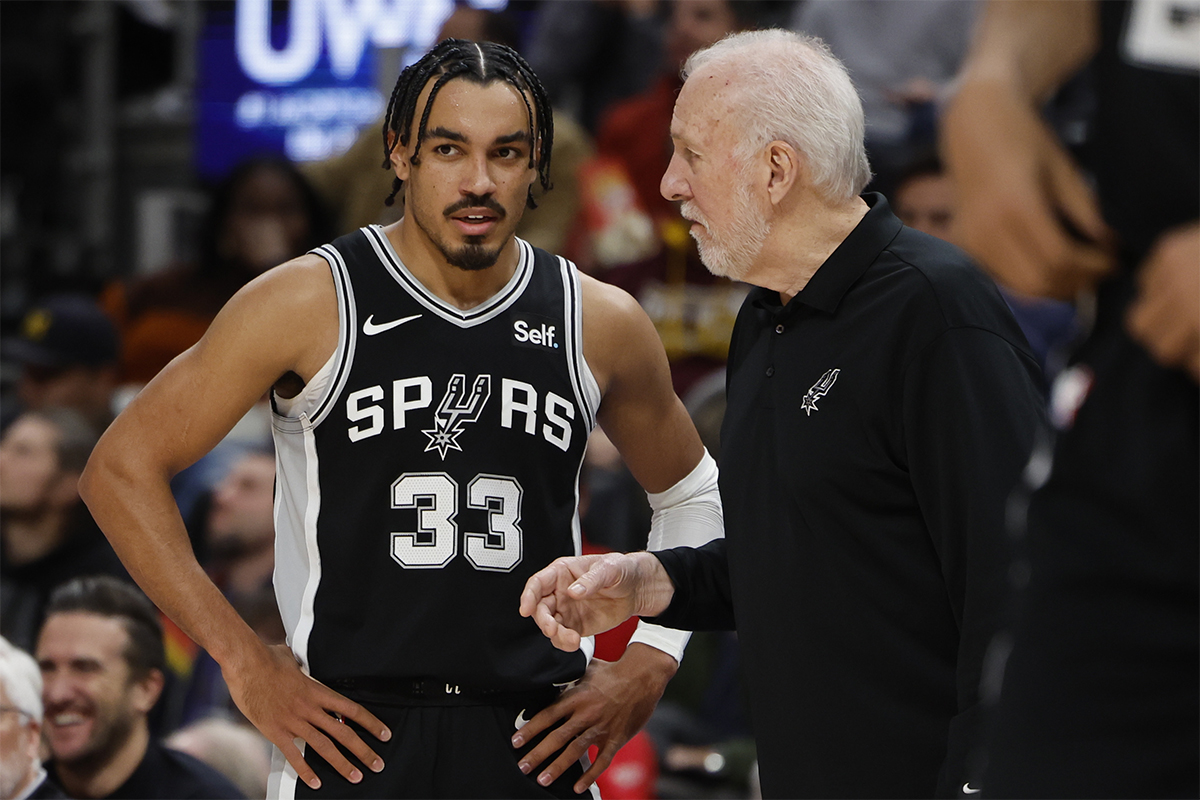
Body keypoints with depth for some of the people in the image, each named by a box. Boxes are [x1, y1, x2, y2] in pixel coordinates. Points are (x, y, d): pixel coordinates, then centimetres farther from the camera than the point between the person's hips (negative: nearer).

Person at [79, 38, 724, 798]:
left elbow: (693, 495, 22)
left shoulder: (600, 324, 5)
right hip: (351, 737, -3)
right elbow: (122, 468, -2)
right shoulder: (311, 303, -5)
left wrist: (648, 663, 9)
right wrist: (246, 663, -6)